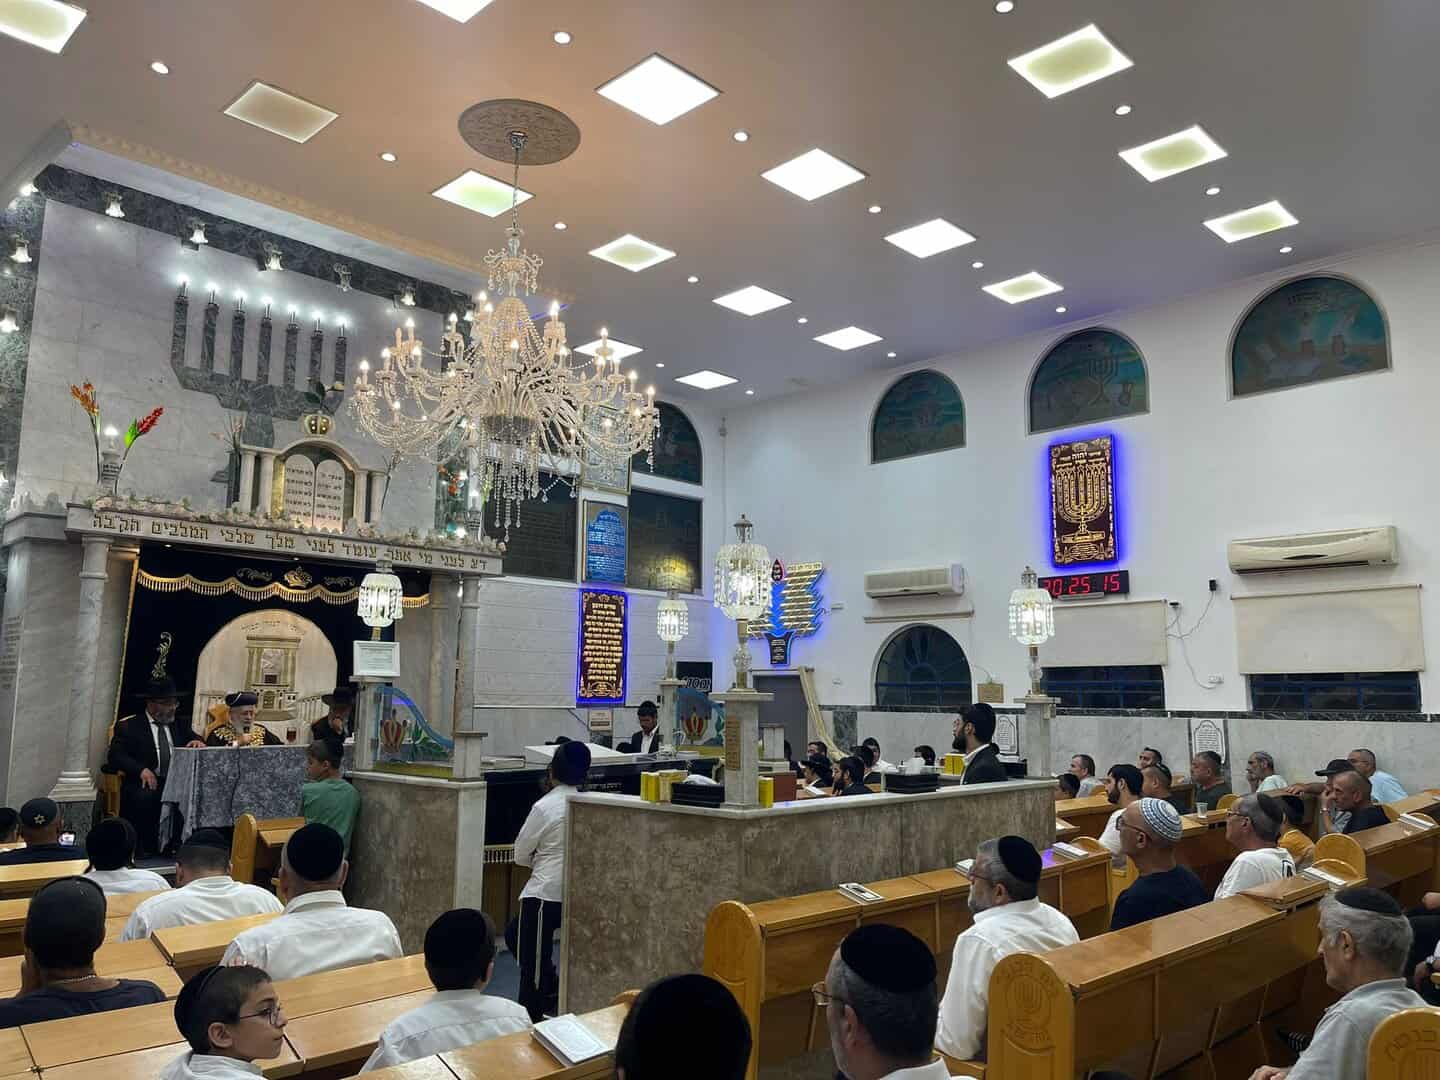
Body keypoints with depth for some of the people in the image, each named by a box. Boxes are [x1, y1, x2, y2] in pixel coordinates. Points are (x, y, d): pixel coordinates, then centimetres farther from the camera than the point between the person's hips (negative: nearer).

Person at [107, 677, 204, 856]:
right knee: (144, 798, -36)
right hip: (146, 781, -2)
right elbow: (115, 756, -3)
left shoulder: (180, 724, 21)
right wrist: (141, 769, -20)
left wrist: (198, 743, -9)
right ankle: (147, 848, -19)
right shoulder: (128, 725, 9)